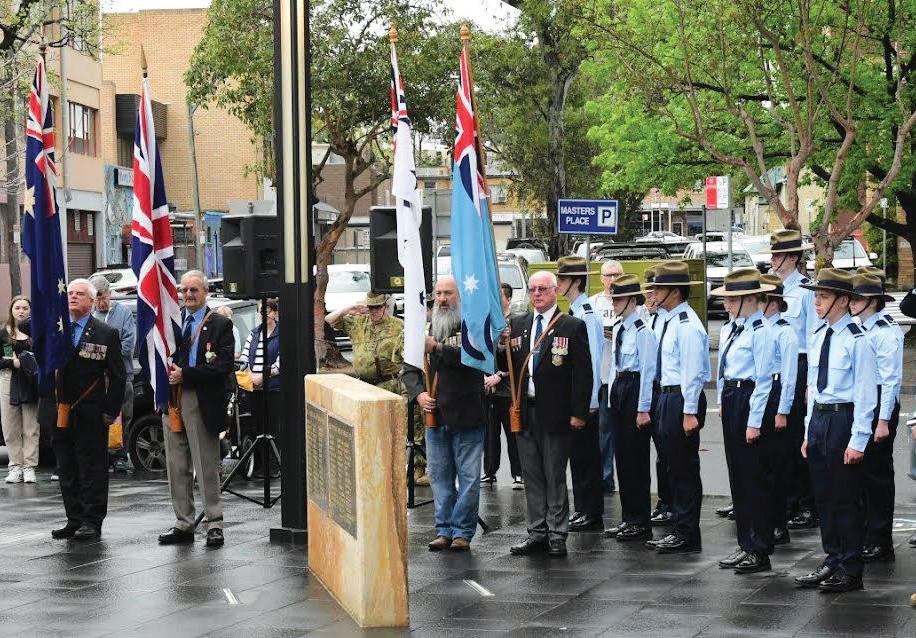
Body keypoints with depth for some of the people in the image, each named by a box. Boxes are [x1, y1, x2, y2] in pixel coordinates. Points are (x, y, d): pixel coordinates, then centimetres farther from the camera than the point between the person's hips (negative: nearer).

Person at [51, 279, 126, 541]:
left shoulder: (106, 334, 0)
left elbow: (118, 376, -1)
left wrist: (111, 411, -6)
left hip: (90, 414, -4)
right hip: (61, 412, 4)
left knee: (92, 468, -1)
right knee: (67, 469, 9)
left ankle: (92, 521, 3)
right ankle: (74, 519, 16)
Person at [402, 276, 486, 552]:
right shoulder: (427, 328, 12)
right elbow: (410, 367, 12)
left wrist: (438, 348, -24)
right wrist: (418, 392, -6)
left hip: (467, 415, -5)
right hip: (435, 415, 5)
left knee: (468, 477, -1)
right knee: (440, 477, 8)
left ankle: (463, 531, 6)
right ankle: (444, 530, 15)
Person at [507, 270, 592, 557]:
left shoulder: (573, 326, -3)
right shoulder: (516, 324, 10)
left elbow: (583, 373, -6)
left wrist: (579, 412, -11)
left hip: (555, 414, -4)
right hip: (524, 412, 4)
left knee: (555, 476, 2)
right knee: (532, 476, 10)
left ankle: (557, 535, 7)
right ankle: (537, 532, 16)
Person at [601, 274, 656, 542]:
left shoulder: (642, 331, -13)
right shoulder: (617, 329, 12)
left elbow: (648, 370, -14)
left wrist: (643, 408, -15)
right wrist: (612, 399, 16)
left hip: (636, 389, -9)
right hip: (618, 390, 9)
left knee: (636, 458, -3)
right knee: (622, 457, 11)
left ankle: (640, 523, 4)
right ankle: (628, 519, 19)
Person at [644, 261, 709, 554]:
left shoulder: (687, 325, -16)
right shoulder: (671, 322, 13)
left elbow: (692, 371, -20)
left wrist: (689, 412, -22)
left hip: (682, 399, -10)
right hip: (667, 397, 10)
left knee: (684, 469, -3)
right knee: (674, 467, 15)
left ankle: (687, 536, 3)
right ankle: (680, 530, 23)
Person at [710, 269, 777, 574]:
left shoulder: (760, 331, -14)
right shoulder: (735, 328, 12)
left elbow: (764, 379, -16)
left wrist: (755, 422, -17)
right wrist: (724, 402, 15)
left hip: (750, 401, -9)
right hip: (731, 401, 9)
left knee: (756, 477, -2)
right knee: (738, 476, 14)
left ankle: (759, 551, 5)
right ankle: (745, 544, 22)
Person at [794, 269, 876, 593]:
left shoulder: (857, 340, -12)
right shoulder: (818, 337, 10)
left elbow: (866, 394, -13)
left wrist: (858, 441, -16)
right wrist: (809, 431, 16)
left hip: (844, 420, -7)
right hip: (818, 418, 7)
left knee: (846, 498, 0)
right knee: (823, 496, 13)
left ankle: (850, 571, 8)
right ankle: (832, 562, 24)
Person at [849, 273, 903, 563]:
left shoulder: (886, 331, -13)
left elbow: (891, 378, -16)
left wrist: (884, 421, -18)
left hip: (878, 403, -8)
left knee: (877, 473, -2)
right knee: (860, 472, 12)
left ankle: (880, 543, 5)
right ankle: (864, 535, 21)